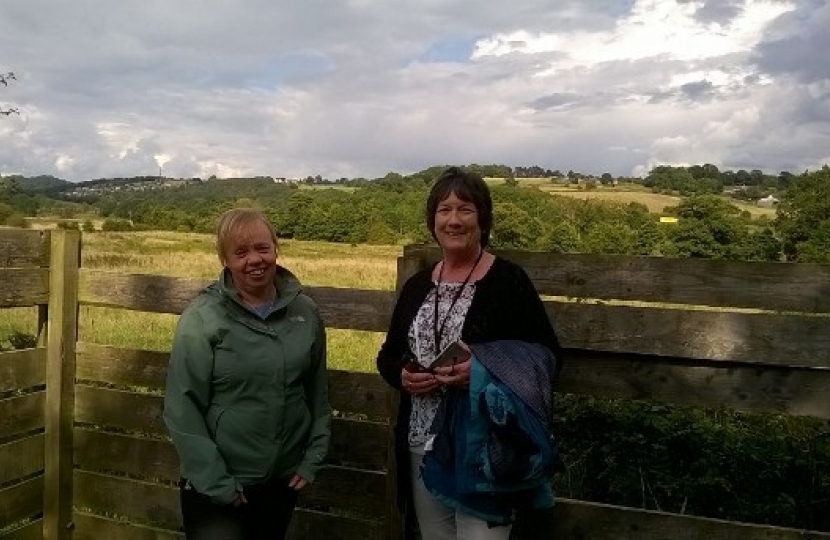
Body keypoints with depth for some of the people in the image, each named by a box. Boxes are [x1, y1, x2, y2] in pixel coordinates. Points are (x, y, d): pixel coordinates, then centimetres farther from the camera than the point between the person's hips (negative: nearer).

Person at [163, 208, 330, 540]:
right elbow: (182, 409, -13)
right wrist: (215, 482, -15)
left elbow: (318, 391, 7)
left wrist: (313, 459, 3)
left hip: (283, 480, 4)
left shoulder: (305, 312, -1)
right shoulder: (202, 318, -13)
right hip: (217, 488, -4)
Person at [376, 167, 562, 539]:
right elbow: (387, 357, 14)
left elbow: (547, 355, -8)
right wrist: (403, 376, -8)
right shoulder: (417, 286, 8)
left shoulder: (508, 280, -7)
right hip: (423, 448, 5)